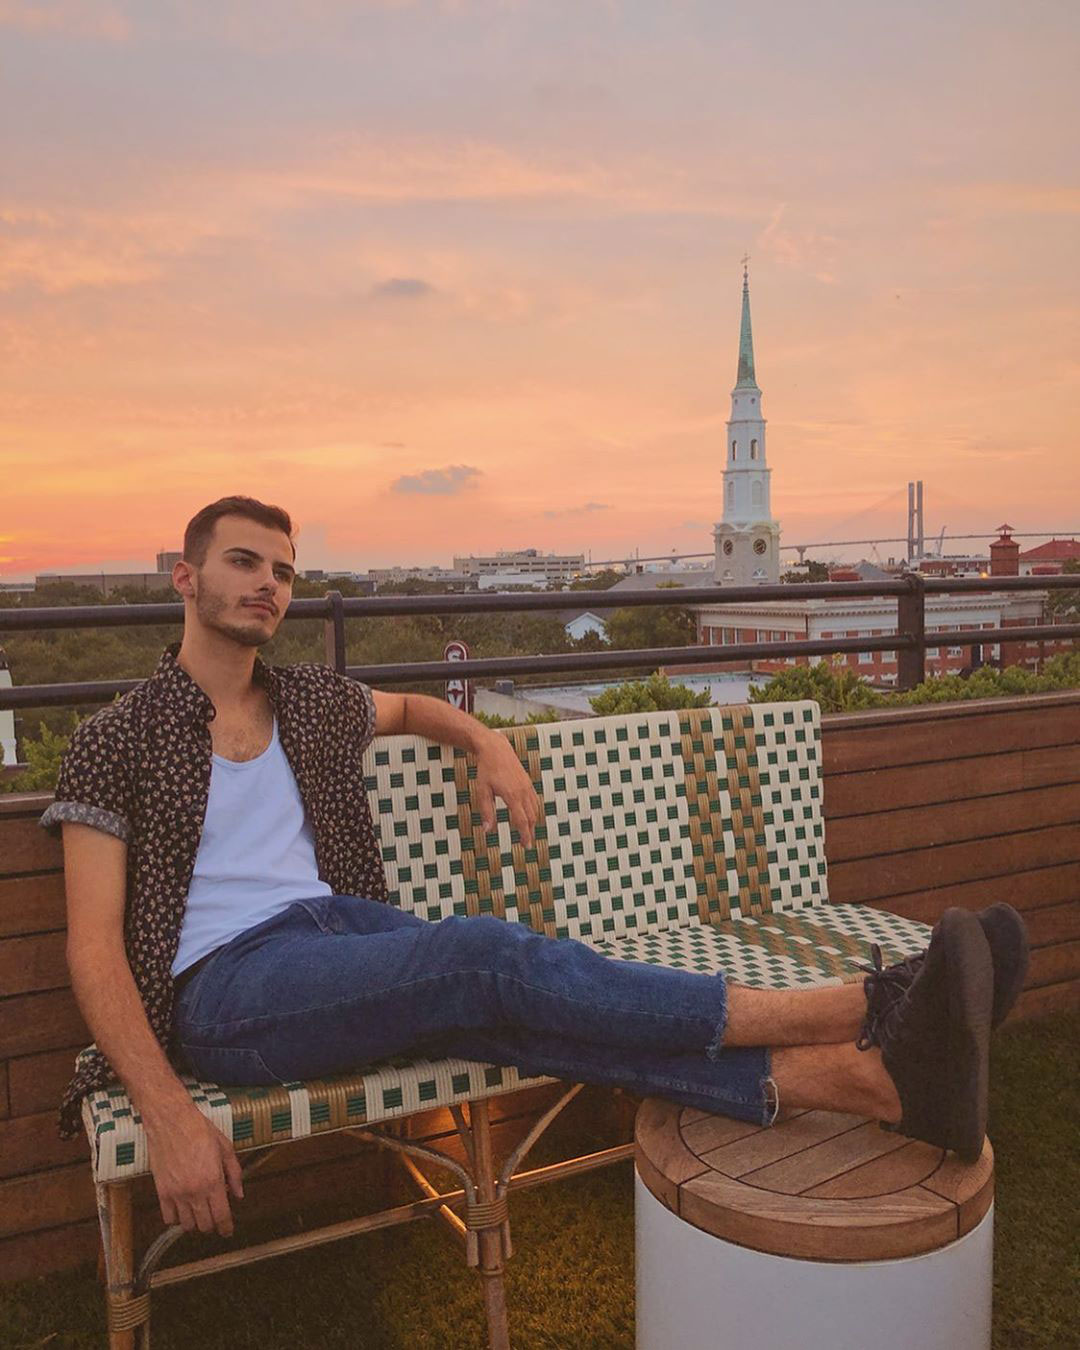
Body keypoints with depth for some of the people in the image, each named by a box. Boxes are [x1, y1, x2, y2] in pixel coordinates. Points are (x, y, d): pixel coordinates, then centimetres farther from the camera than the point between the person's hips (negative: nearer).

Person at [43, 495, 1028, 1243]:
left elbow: (411, 707, 38)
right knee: (490, 955, -29)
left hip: (341, 933, 5)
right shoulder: (117, 740, 0)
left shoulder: (313, 703, 16)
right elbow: (95, 945, -7)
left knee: (504, 1007, -27)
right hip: (221, 988, -5)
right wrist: (169, 1117, -20)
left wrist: (489, 744, 15)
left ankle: (868, 1077, -44)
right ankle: (862, 1008, -32)